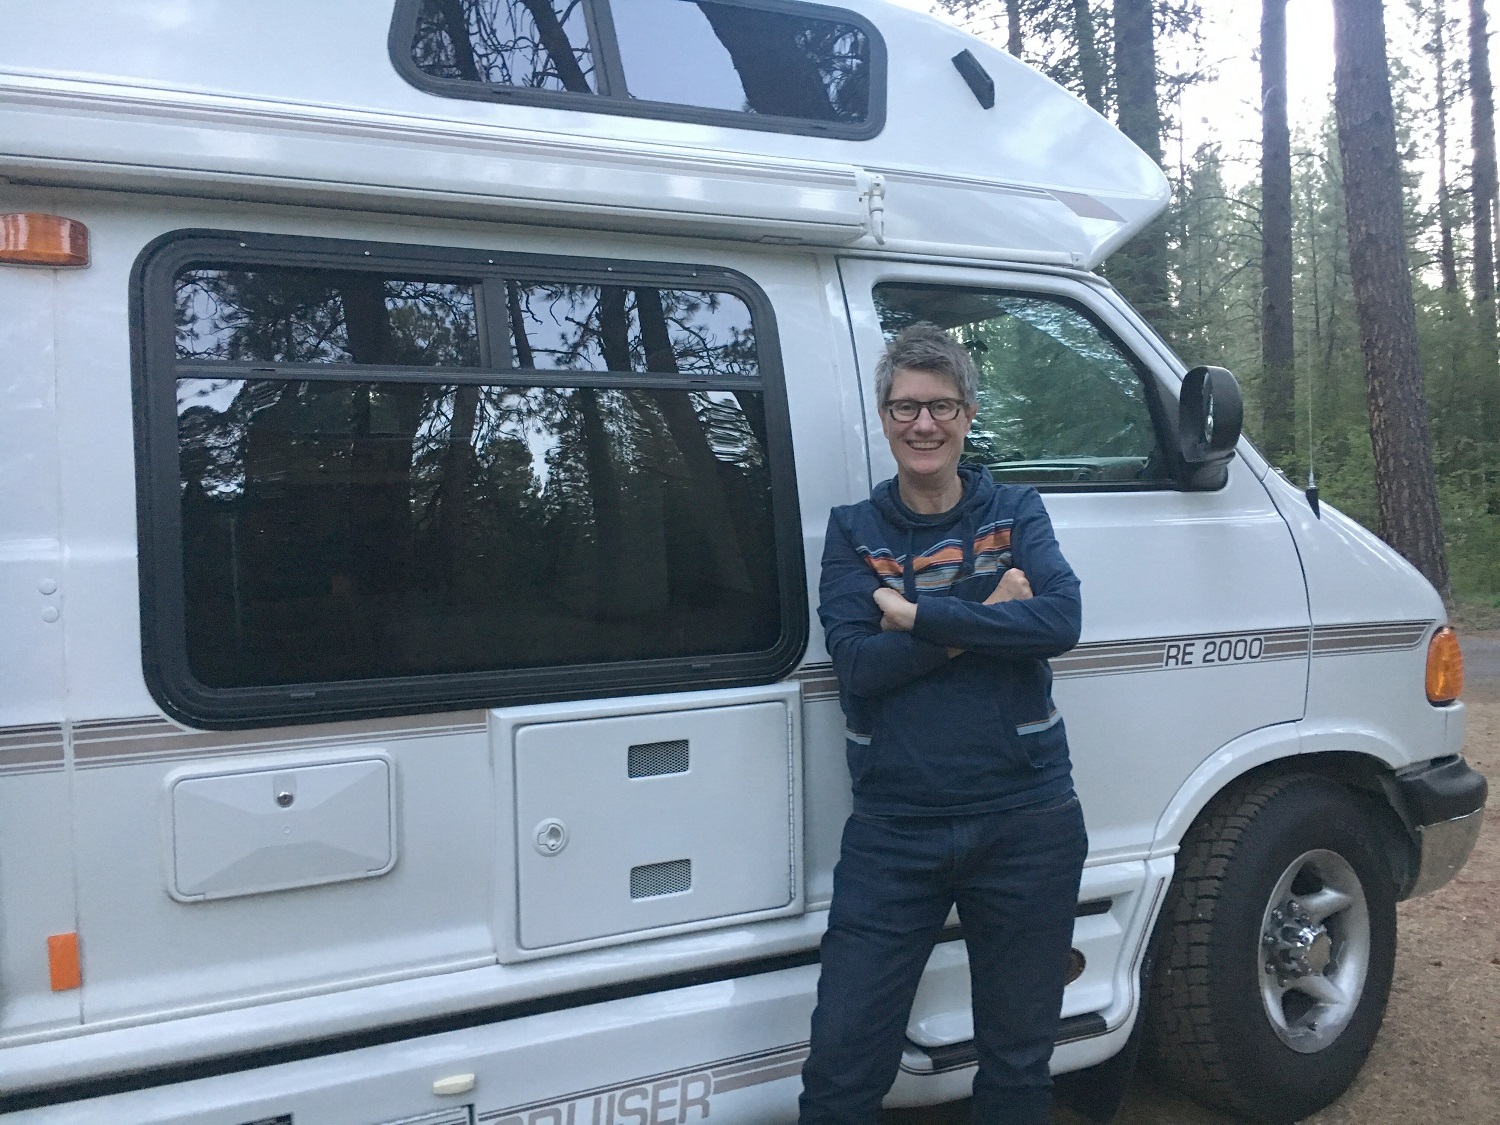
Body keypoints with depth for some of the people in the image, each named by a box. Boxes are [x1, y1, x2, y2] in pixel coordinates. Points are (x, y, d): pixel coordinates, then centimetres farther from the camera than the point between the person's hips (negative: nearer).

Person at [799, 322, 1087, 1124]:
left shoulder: (1016, 514, 5)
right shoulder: (852, 530, 4)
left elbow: (1060, 621, -13)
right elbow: (855, 665, -10)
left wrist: (918, 617, -17)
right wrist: (986, 620, -13)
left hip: (1025, 824, 1)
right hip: (893, 832, 0)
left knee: (1017, 1059, 16)